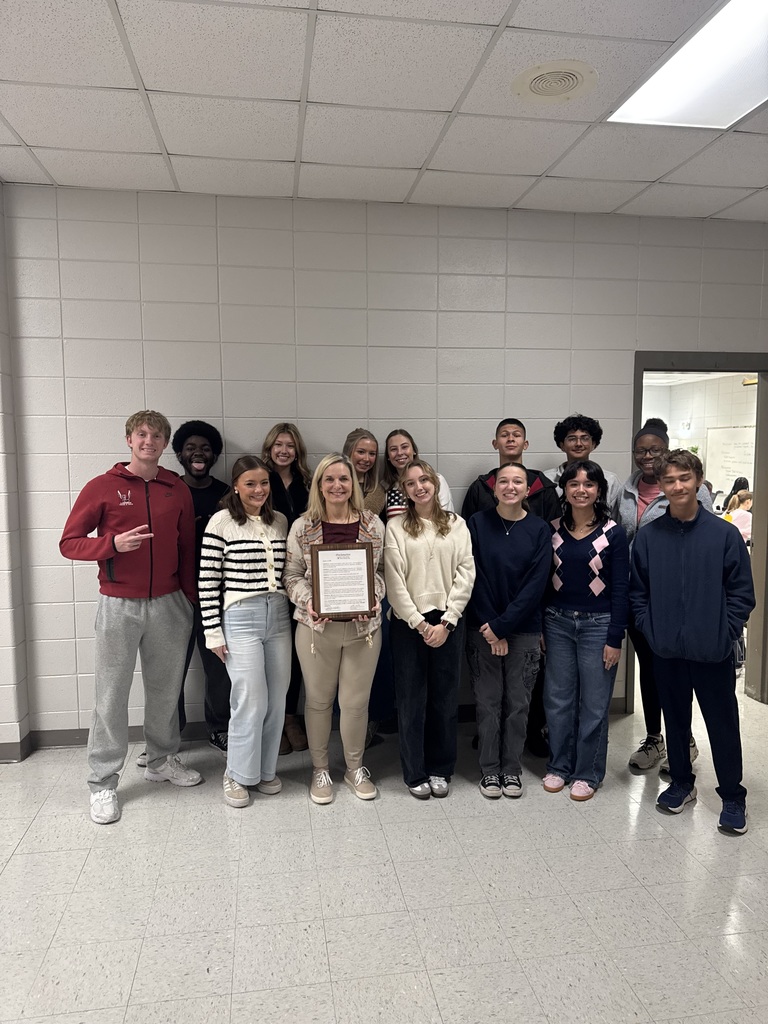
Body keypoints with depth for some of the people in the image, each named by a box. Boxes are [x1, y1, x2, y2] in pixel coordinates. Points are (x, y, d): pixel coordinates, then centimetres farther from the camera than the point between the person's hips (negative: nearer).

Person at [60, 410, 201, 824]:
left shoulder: (178, 490, 6)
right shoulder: (102, 487, -3)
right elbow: (69, 543, -2)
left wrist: (192, 599, 9)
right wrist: (113, 544, -19)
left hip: (169, 604, 3)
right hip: (118, 605, -3)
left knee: (166, 689, 13)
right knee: (111, 696, 3)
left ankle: (162, 761, 32)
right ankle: (103, 783, 16)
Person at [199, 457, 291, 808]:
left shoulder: (280, 520, 8)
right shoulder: (221, 522, -7)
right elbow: (208, 581, -7)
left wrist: (298, 609, 11)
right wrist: (213, 632, -8)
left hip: (279, 616, 5)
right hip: (240, 618, -5)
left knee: (276, 700, 9)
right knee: (251, 702, -5)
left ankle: (266, 769, 27)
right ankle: (237, 775, 16)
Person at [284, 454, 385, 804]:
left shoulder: (373, 524, 2)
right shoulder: (303, 526, -1)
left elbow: (381, 570, 8)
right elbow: (292, 575, 2)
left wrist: (374, 599, -9)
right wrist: (307, 601, -15)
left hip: (363, 625, 1)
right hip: (317, 626, 0)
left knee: (356, 701, 9)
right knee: (318, 699, 12)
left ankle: (355, 767, 32)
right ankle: (320, 769, 32)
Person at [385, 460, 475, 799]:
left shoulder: (456, 524, 6)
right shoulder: (396, 527, 0)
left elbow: (466, 574, -1)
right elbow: (394, 582, -5)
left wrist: (446, 622, -9)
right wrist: (419, 623, -10)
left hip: (448, 622, 2)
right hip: (408, 623, -2)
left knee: (445, 698, 9)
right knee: (412, 700, 5)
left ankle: (440, 770, 24)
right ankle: (415, 773, 19)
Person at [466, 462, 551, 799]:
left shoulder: (539, 530, -2)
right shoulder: (478, 524, -2)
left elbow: (536, 584, -7)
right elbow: (473, 578, -5)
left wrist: (502, 626, -13)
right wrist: (489, 628, -10)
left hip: (523, 629, 0)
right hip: (482, 628, 0)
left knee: (517, 703, 8)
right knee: (488, 702, 6)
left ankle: (512, 769, 24)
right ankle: (489, 770, 21)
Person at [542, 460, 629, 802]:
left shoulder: (613, 533, -5)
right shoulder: (552, 530, 2)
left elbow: (620, 589, -5)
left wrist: (615, 638, -8)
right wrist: (539, 628, 3)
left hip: (598, 624, -2)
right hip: (557, 622, 3)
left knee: (594, 703, 6)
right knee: (558, 699, 10)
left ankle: (587, 773, 22)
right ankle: (559, 766, 27)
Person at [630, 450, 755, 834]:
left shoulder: (724, 534, -6)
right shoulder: (647, 537, 0)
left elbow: (742, 593, -3)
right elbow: (638, 593, 6)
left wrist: (724, 635, -10)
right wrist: (651, 631, -3)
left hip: (713, 653, -2)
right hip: (667, 651, 2)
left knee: (723, 724, 9)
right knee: (675, 720, 17)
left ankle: (733, 797, 27)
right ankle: (681, 782, 36)